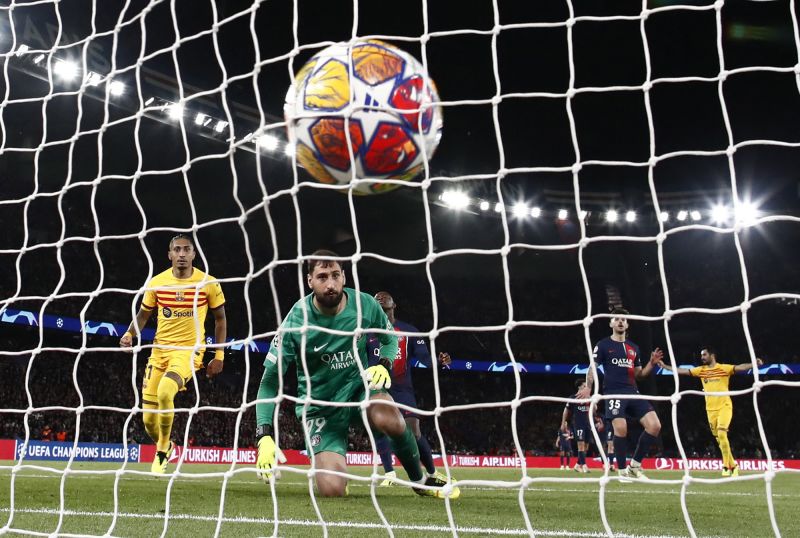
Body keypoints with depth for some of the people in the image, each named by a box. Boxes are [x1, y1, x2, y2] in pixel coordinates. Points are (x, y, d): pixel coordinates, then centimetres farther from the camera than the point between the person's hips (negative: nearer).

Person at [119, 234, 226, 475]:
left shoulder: (208, 284, -5)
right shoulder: (156, 283, 0)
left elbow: (220, 319, 6)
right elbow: (143, 314, 13)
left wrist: (219, 356, 1)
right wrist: (130, 334, -7)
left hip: (189, 350, -3)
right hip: (160, 350, 3)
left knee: (165, 392, -32)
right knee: (149, 419, 1)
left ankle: (162, 450, -8)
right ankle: (165, 446, 36)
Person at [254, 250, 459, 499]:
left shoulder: (365, 305, -11)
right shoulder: (295, 323, -20)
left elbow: (390, 338, 10)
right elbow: (269, 383, -17)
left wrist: (384, 365, -14)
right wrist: (264, 437, -29)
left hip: (358, 385, 2)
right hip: (319, 404, -2)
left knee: (391, 421, -34)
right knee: (332, 491, -18)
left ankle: (420, 480, -5)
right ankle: (329, 465, 22)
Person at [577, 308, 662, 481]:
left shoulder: (634, 348, 19)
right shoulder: (603, 345, 5)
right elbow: (592, 368, 1)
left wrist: (652, 363, 7)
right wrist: (588, 388, -15)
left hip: (633, 392, 5)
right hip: (614, 393, -5)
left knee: (654, 425, -9)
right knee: (620, 428, -24)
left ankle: (635, 465, 4)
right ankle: (622, 471, -6)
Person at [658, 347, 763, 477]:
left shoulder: (724, 368, -5)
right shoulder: (700, 370, 9)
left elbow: (740, 367, -18)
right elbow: (682, 371, 11)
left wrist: (754, 364, -35)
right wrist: (665, 366, 9)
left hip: (724, 406, -5)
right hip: (710, 409, 5)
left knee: (721, 434, -20)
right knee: (718, 438, 7)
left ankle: (726, 466, -12)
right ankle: (733, 465, 21)